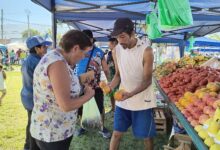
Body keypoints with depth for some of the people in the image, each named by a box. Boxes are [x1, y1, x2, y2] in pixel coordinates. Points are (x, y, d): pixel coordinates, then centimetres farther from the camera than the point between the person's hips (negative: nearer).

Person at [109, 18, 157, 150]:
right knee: (116, 133, 12)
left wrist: (131, 94, -30)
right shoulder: (117, 50, -2)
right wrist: (110, 87, -13)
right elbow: (118, 74, 7)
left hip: (142, 100, -3)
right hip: (122, 100, 4)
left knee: (146, 136, 11)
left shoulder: (146, 50, -16)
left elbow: (147, 81, -15)